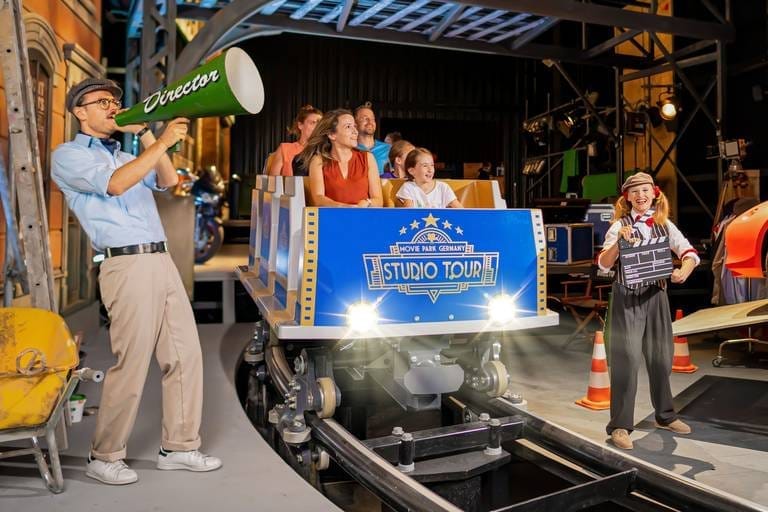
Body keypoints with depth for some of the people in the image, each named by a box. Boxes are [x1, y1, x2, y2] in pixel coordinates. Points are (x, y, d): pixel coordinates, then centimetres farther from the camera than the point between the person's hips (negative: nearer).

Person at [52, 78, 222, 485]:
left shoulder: (125, 156, 26)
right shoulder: (68, 155, 2)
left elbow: (168, 181, 13)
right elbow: (114, 184, -16)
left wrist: (143, 134, 9)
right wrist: (162, 142, -17)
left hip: (162, 261, 8)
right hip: (128, 266, -8)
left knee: (185, 353, 6)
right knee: (131, 365, -5)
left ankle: (178, 446, 17)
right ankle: (104, 456, 13)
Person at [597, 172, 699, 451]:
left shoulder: (665, 225, 7)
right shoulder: (620, 226, -3)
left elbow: (690, 253, -1)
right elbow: (603, 264, -11)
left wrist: (684, 271, -22)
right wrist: (618, 241, -28)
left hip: (656, 296, 4)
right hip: (627, 298, -4)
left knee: (661, 357, 14)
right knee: (627, 359, -6)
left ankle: (665, 415, 33)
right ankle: (620, 425, 1)